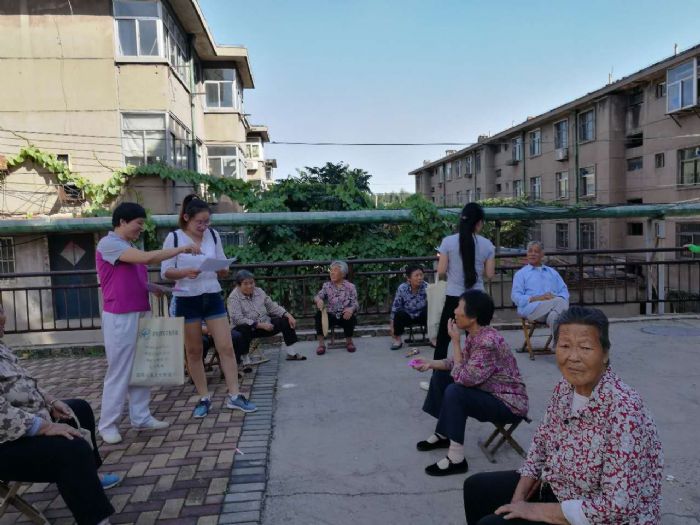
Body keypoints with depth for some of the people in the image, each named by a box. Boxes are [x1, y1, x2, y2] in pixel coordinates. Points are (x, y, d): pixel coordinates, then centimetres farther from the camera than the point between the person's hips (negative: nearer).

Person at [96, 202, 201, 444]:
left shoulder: (130, 248, 16)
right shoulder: (108, 243, -12)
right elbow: (147, 258, -24)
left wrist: (155, 288, 6)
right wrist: (181, 248, -17)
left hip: (139, 314, 9)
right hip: (120, 317, -9)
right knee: (119, 371, -2)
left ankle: (141, 417, 20)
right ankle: (108, 424, 11)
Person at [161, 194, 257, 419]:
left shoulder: (213, 235, 3)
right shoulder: (174, 238, -6)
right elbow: (165, 271, -6)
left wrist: (223, 270, -14)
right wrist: (184, 272, -25)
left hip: (213, 297, 3)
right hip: (187, 300, -2)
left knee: (226, 347, -1)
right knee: (194, 351, 8)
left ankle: (234, 396, 9)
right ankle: (204, 398, 21)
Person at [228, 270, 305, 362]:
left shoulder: (259, 291, 4)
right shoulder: (233, 298, -14)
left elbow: (272, 307, 7)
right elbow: (238, 319, -25)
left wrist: (289, 315, -9)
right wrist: (261, 325, -29)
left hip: (264, 325, 6)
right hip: (246, 329, -6)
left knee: (286, 321, -7)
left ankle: (292, 353, 0)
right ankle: (244, 359, -18)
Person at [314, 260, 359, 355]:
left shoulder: (350, 286, 2)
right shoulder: (326, 285, 8)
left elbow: (355, 303, -6)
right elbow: (318, 296, -8)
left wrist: (351, 308, -31)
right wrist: (318, 299, -34)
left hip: (344, 316, -1)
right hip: (330, 316, 1)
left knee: (351, 316, -33)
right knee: (319, 314, -28)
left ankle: (349, 341, -5)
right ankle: (321, 344, -17)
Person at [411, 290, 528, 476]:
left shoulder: (488, 341, -30)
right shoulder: (475, 334, -2)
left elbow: (463, 378, -30)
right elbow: (461, 364, 9)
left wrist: (455, 341, -24)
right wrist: (430, 363, 0)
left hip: (509, 404, -10)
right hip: (488, 391, 10)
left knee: (454, 392, -28)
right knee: (441, 375, 9)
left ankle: (456, 459, -17)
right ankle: (443, 435, 21)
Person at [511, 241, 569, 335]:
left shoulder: (553, 272, 32)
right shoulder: (521, 273, 20)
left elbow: (564, 291, 21)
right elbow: (516, 296, 5)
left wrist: (556, 298, -5)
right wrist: (536, 298, -12)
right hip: (531, 307, -3)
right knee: (559, 302, -34)